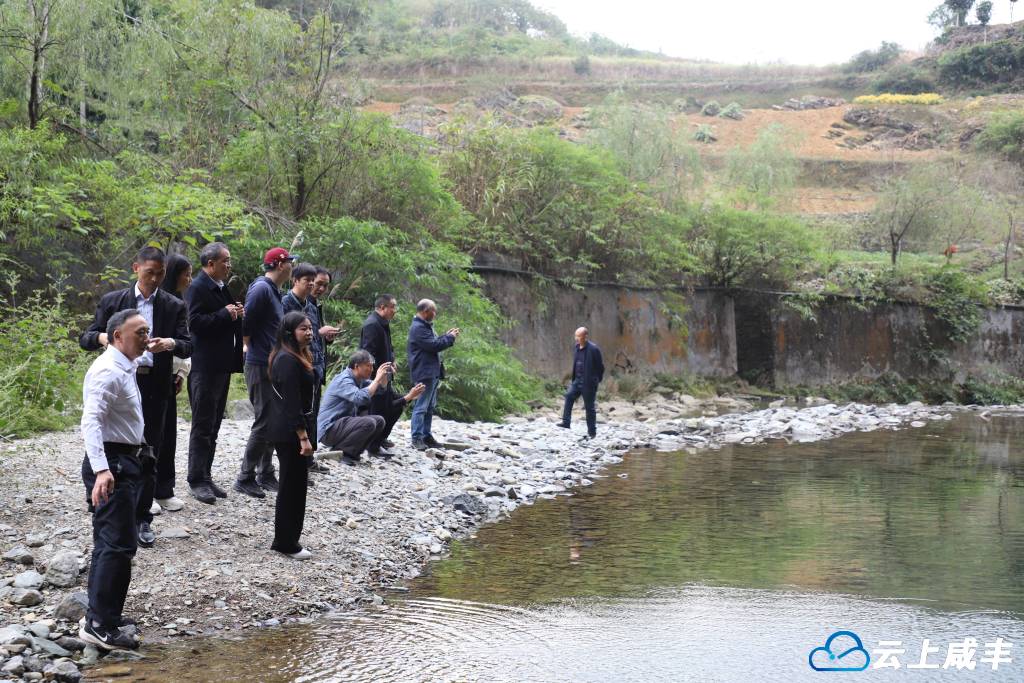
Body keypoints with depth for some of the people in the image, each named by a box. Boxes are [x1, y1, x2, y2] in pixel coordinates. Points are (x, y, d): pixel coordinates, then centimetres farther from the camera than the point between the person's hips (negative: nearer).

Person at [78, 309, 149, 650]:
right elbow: (91, 421, -30)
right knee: (118, 544, -11)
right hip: (112, 464, -11)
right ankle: (99, 625, -7)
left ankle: (103, 612, 30)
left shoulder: (125, 368, 13)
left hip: (125, 462, 11)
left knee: (113, 542, 18)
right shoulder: (108, 371, -19)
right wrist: (101, 470, -41)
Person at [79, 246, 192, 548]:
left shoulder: (174, 306, 5)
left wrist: (172, 343, -24)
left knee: (149, 454, 3)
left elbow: (188, 346, 0)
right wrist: (101, 337, -19)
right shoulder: (112, 300, 6)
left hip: (154, 387, 0)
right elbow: (86, 339, 5)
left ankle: (142, 518, 12)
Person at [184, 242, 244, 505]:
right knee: (202, 426, -4)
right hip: (205, 367, -9)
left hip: (222, 366, 9)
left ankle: (205, 476, 21)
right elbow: (195, 323, -22)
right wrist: (225, 314, -21)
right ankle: (197, 481, 1)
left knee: (213, 425, 14)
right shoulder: (197, 288, -12)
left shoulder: (222, 287, 16)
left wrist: (237, 315, 7)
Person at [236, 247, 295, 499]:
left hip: (274, 366, 10)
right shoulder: (261, 288, -15)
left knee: (274, 421, 13)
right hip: (261, 366, -10)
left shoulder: (274, 291, 15)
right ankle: (245, 478, -1)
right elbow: (246, 323, -19)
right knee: (264, 422, -8)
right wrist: (251, 347, -5)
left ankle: (266, 475, 22)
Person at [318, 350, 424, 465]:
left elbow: (381, 388, 20)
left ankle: (351, 453, 3)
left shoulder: (358, 379, 9)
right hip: (329, 429, -10)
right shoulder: (344, 380, -19)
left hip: (344, 423, 10)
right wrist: (377, 378, -25)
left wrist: (385, 374, 0)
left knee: (379, 421, 5)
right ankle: (338, 451, -14)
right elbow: (361, 398, -36)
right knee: (368, 423, -27)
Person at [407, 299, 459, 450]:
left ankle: (426, 435, 20)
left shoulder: (424, 326, 19)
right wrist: (450, 337, -7)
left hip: (433, 372, 11)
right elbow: (433, 345, -20)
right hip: (424, 373, -11)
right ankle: (417, 438, -7)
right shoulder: (418, 328, -16)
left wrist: (447, 336, 13)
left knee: (430, 407, 14)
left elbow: (434, 342, 25)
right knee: (421, 406, -9)